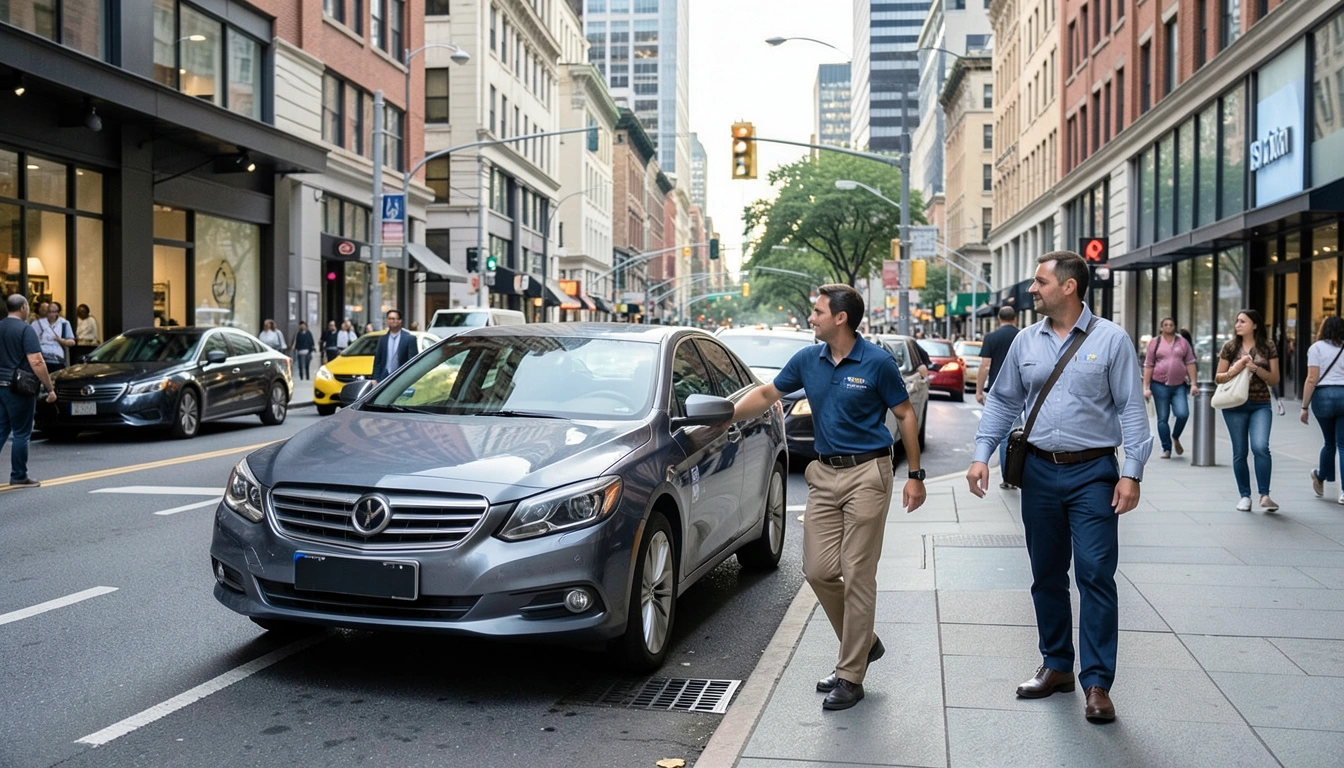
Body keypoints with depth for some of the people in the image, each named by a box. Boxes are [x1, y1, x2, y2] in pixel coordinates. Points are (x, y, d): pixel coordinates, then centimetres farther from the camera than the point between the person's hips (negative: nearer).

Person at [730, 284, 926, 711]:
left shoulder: (877, 363, -9)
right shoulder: (807, 360, 6)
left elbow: (906, 415, -2)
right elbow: (767, 395, 17)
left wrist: (915, 475, -4)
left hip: (867, 473, -6)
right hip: (824, 473, 6)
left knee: (857, 576, -3)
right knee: (818, 570, 4)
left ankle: (851, 676, 7)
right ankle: (864, 644, 26)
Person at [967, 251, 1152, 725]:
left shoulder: (1110, 340, -4)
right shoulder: (1026, 342, 8)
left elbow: (1131, 409, -5)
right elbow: (1003, 401, 12)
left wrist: (1131, 473, -13)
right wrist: (982, 454, 2)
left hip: (1092, 473, -4)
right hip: (1040, 470, 4)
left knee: (1096, 575, -6)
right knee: (1047, 575, 12)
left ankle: (1097, 683, 2)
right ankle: (1056, 666, 25)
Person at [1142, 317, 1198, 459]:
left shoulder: (1183, 342, 9)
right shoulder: (1155, 343, 5)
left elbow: (1190, 363, 8)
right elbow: (1148, 366, 2)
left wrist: (1193, 383, 0)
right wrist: (1146, 387, -3)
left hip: (1179, 385, 1)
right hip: (1160, 385, -1)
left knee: (1183, 414, -15)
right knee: (1162, 419, 3)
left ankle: (1175, 437, 14)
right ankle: (1166, 449, 12)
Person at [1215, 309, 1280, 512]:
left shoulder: (1268, 347, 4)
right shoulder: (1230, 346, 4)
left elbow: (1274, 380, 4)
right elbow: (1218, 378, 7)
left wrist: (1256, 368, -12)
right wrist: (1233, 371, -13)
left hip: (1261, 405, -1)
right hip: (1235, 405, 1)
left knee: (1260, 447, -18)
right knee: (1239, 452, 4)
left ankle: (1264, 495, -8)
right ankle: (1245, 496, 15)